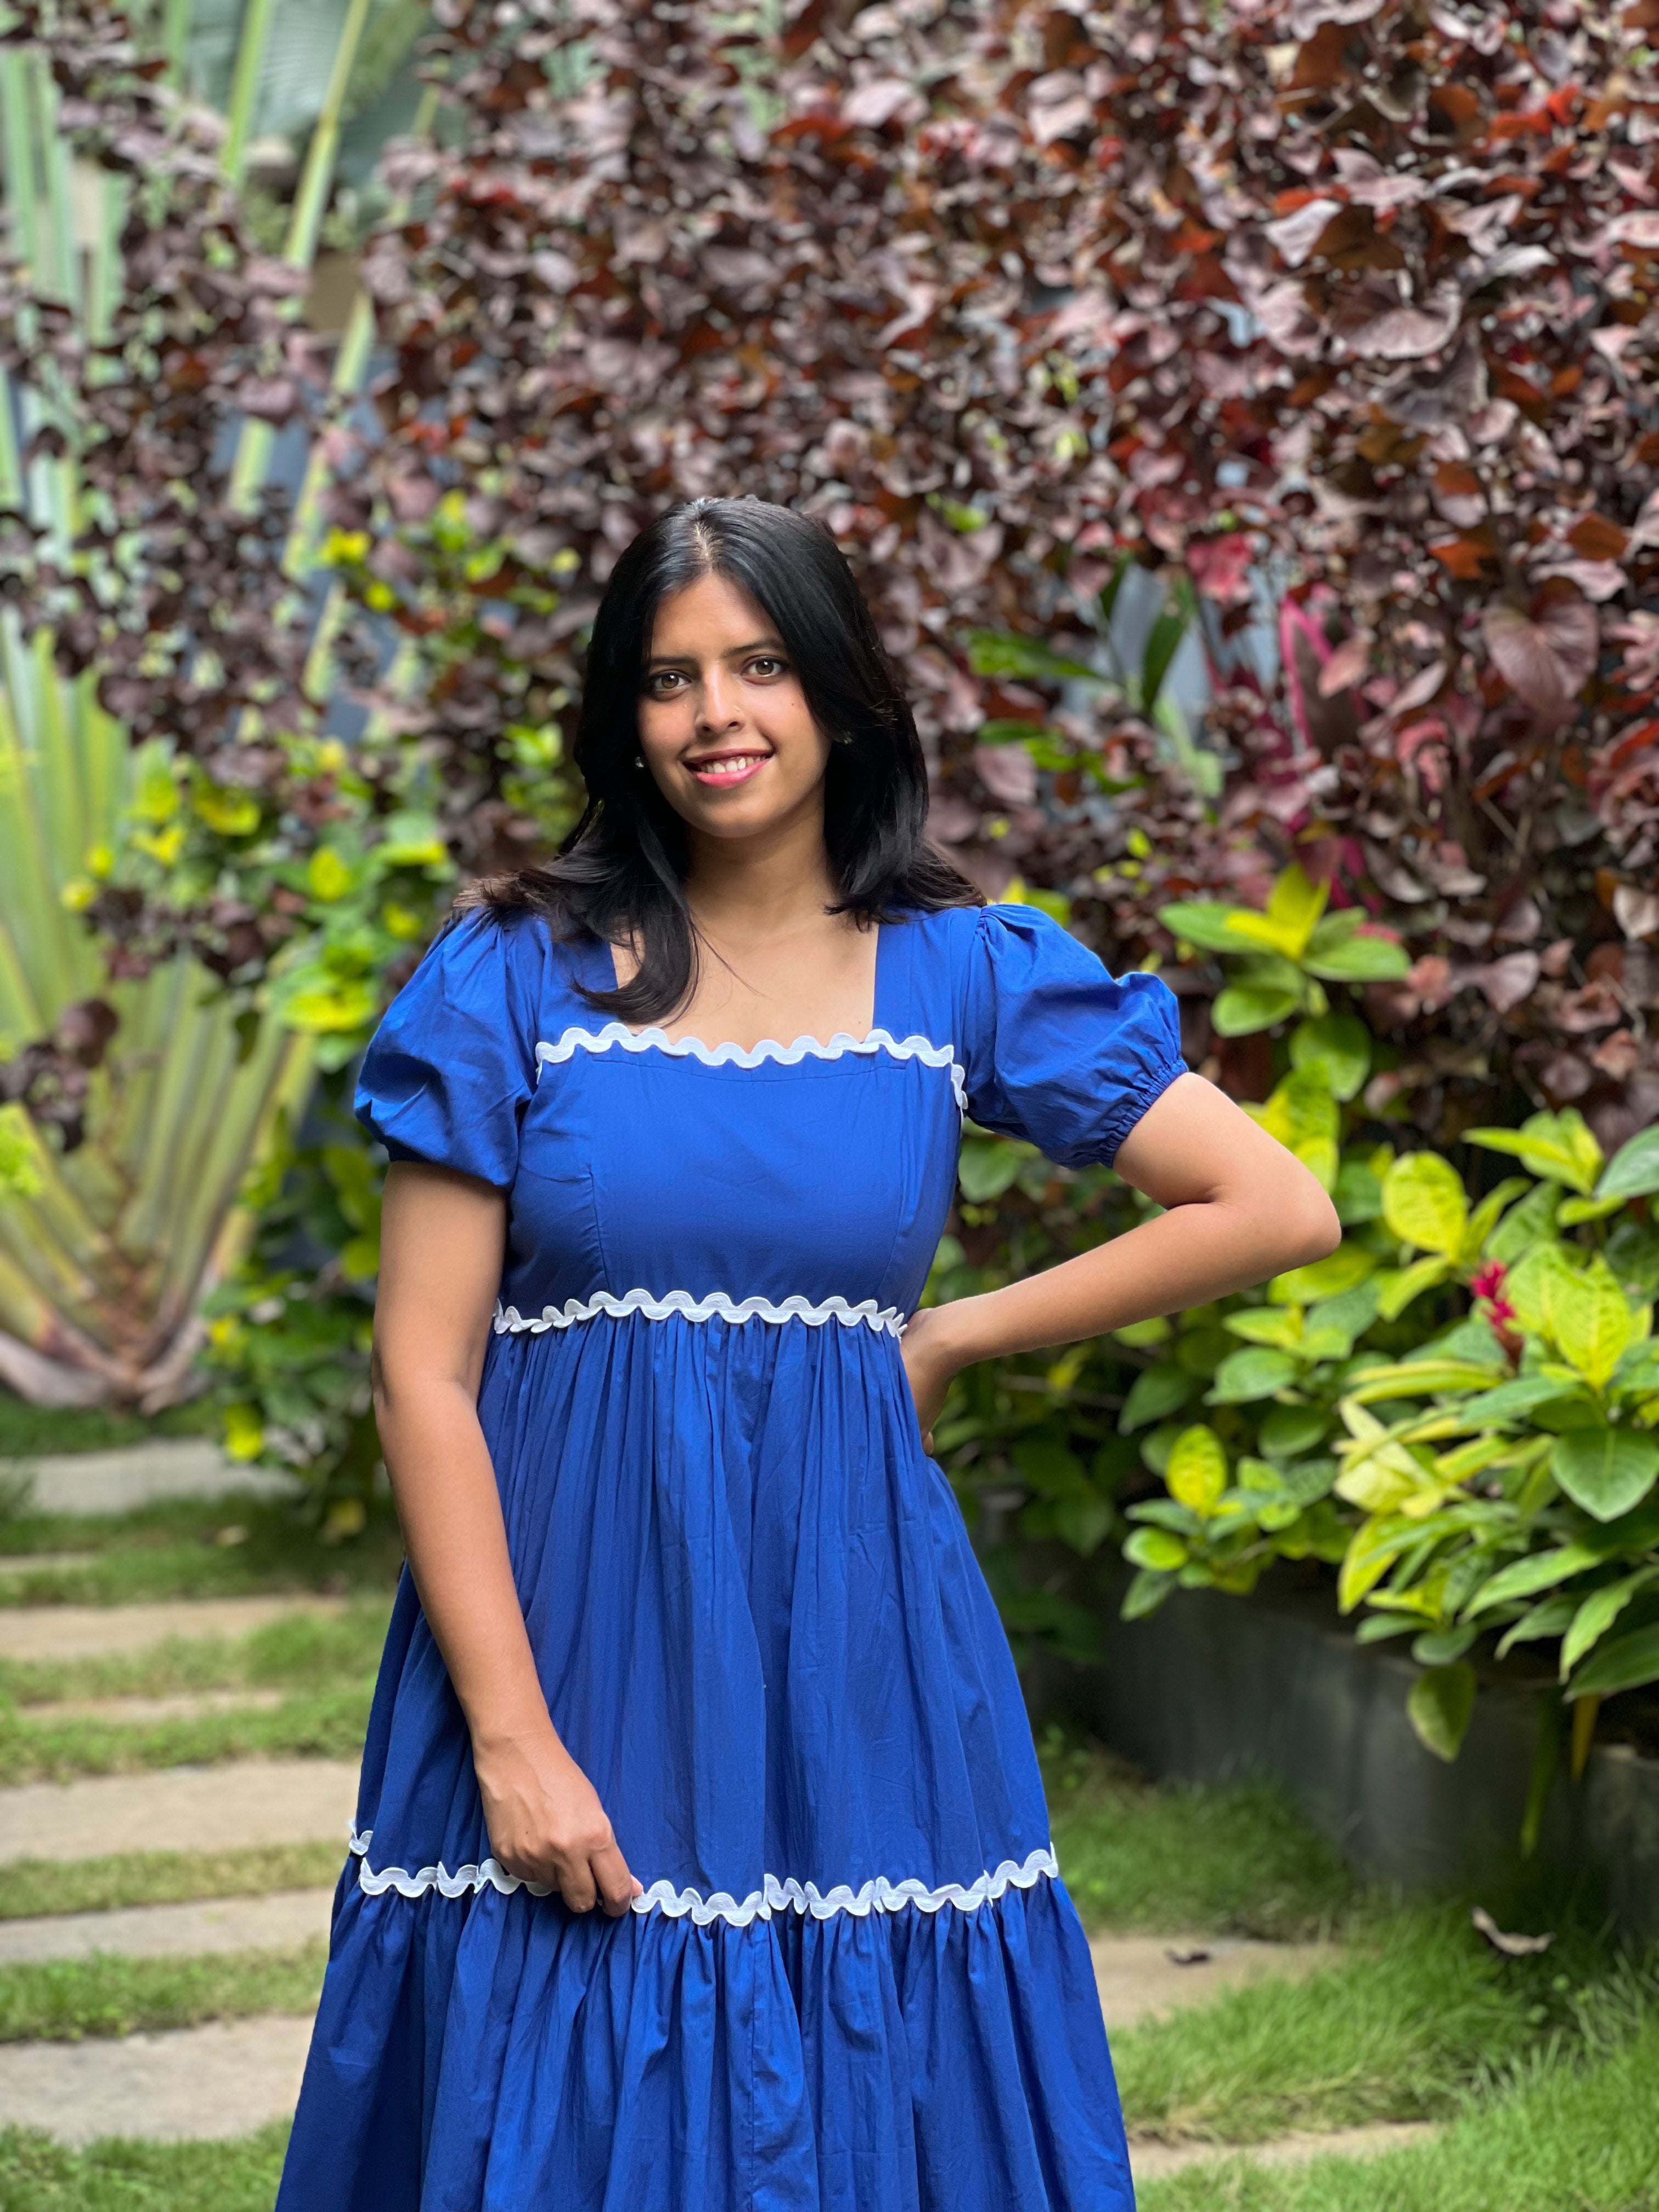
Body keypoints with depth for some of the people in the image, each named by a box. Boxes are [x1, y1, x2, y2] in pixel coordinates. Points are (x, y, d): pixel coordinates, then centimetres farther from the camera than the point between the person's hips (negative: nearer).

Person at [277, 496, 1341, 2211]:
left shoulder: (962, 972, 4)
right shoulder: (515, 978, 0)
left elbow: (1279, 1210, 2)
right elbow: (422, 1374, -5)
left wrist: (948, 1339, 0)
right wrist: (511, 1736, -12)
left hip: (851, 1655, 1)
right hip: (566, 1636, -1)